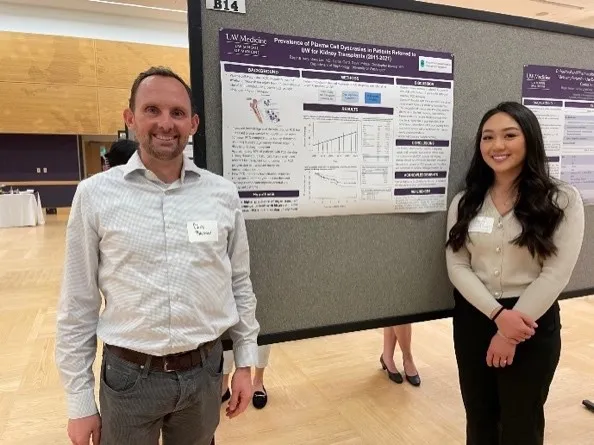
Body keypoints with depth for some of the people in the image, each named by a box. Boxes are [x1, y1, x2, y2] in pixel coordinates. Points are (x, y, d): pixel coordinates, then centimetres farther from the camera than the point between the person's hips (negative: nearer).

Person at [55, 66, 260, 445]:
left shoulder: (224, 194, -3)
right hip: (128, 375, -1)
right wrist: (79, 400, 0)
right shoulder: (95, 194, -8)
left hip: (205, 371, 2)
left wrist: (245, 362, 6)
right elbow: (78, 303, -3)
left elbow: (240, 283, 4)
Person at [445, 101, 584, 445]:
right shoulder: (465, 202, 2)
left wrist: (511, 332, -14)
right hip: (473, 321, 3)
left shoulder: (563, 199, -7)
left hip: (532, 323, -2)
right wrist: (498, 315, -17)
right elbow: (457, 266, -4)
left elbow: (556, 273, -12)